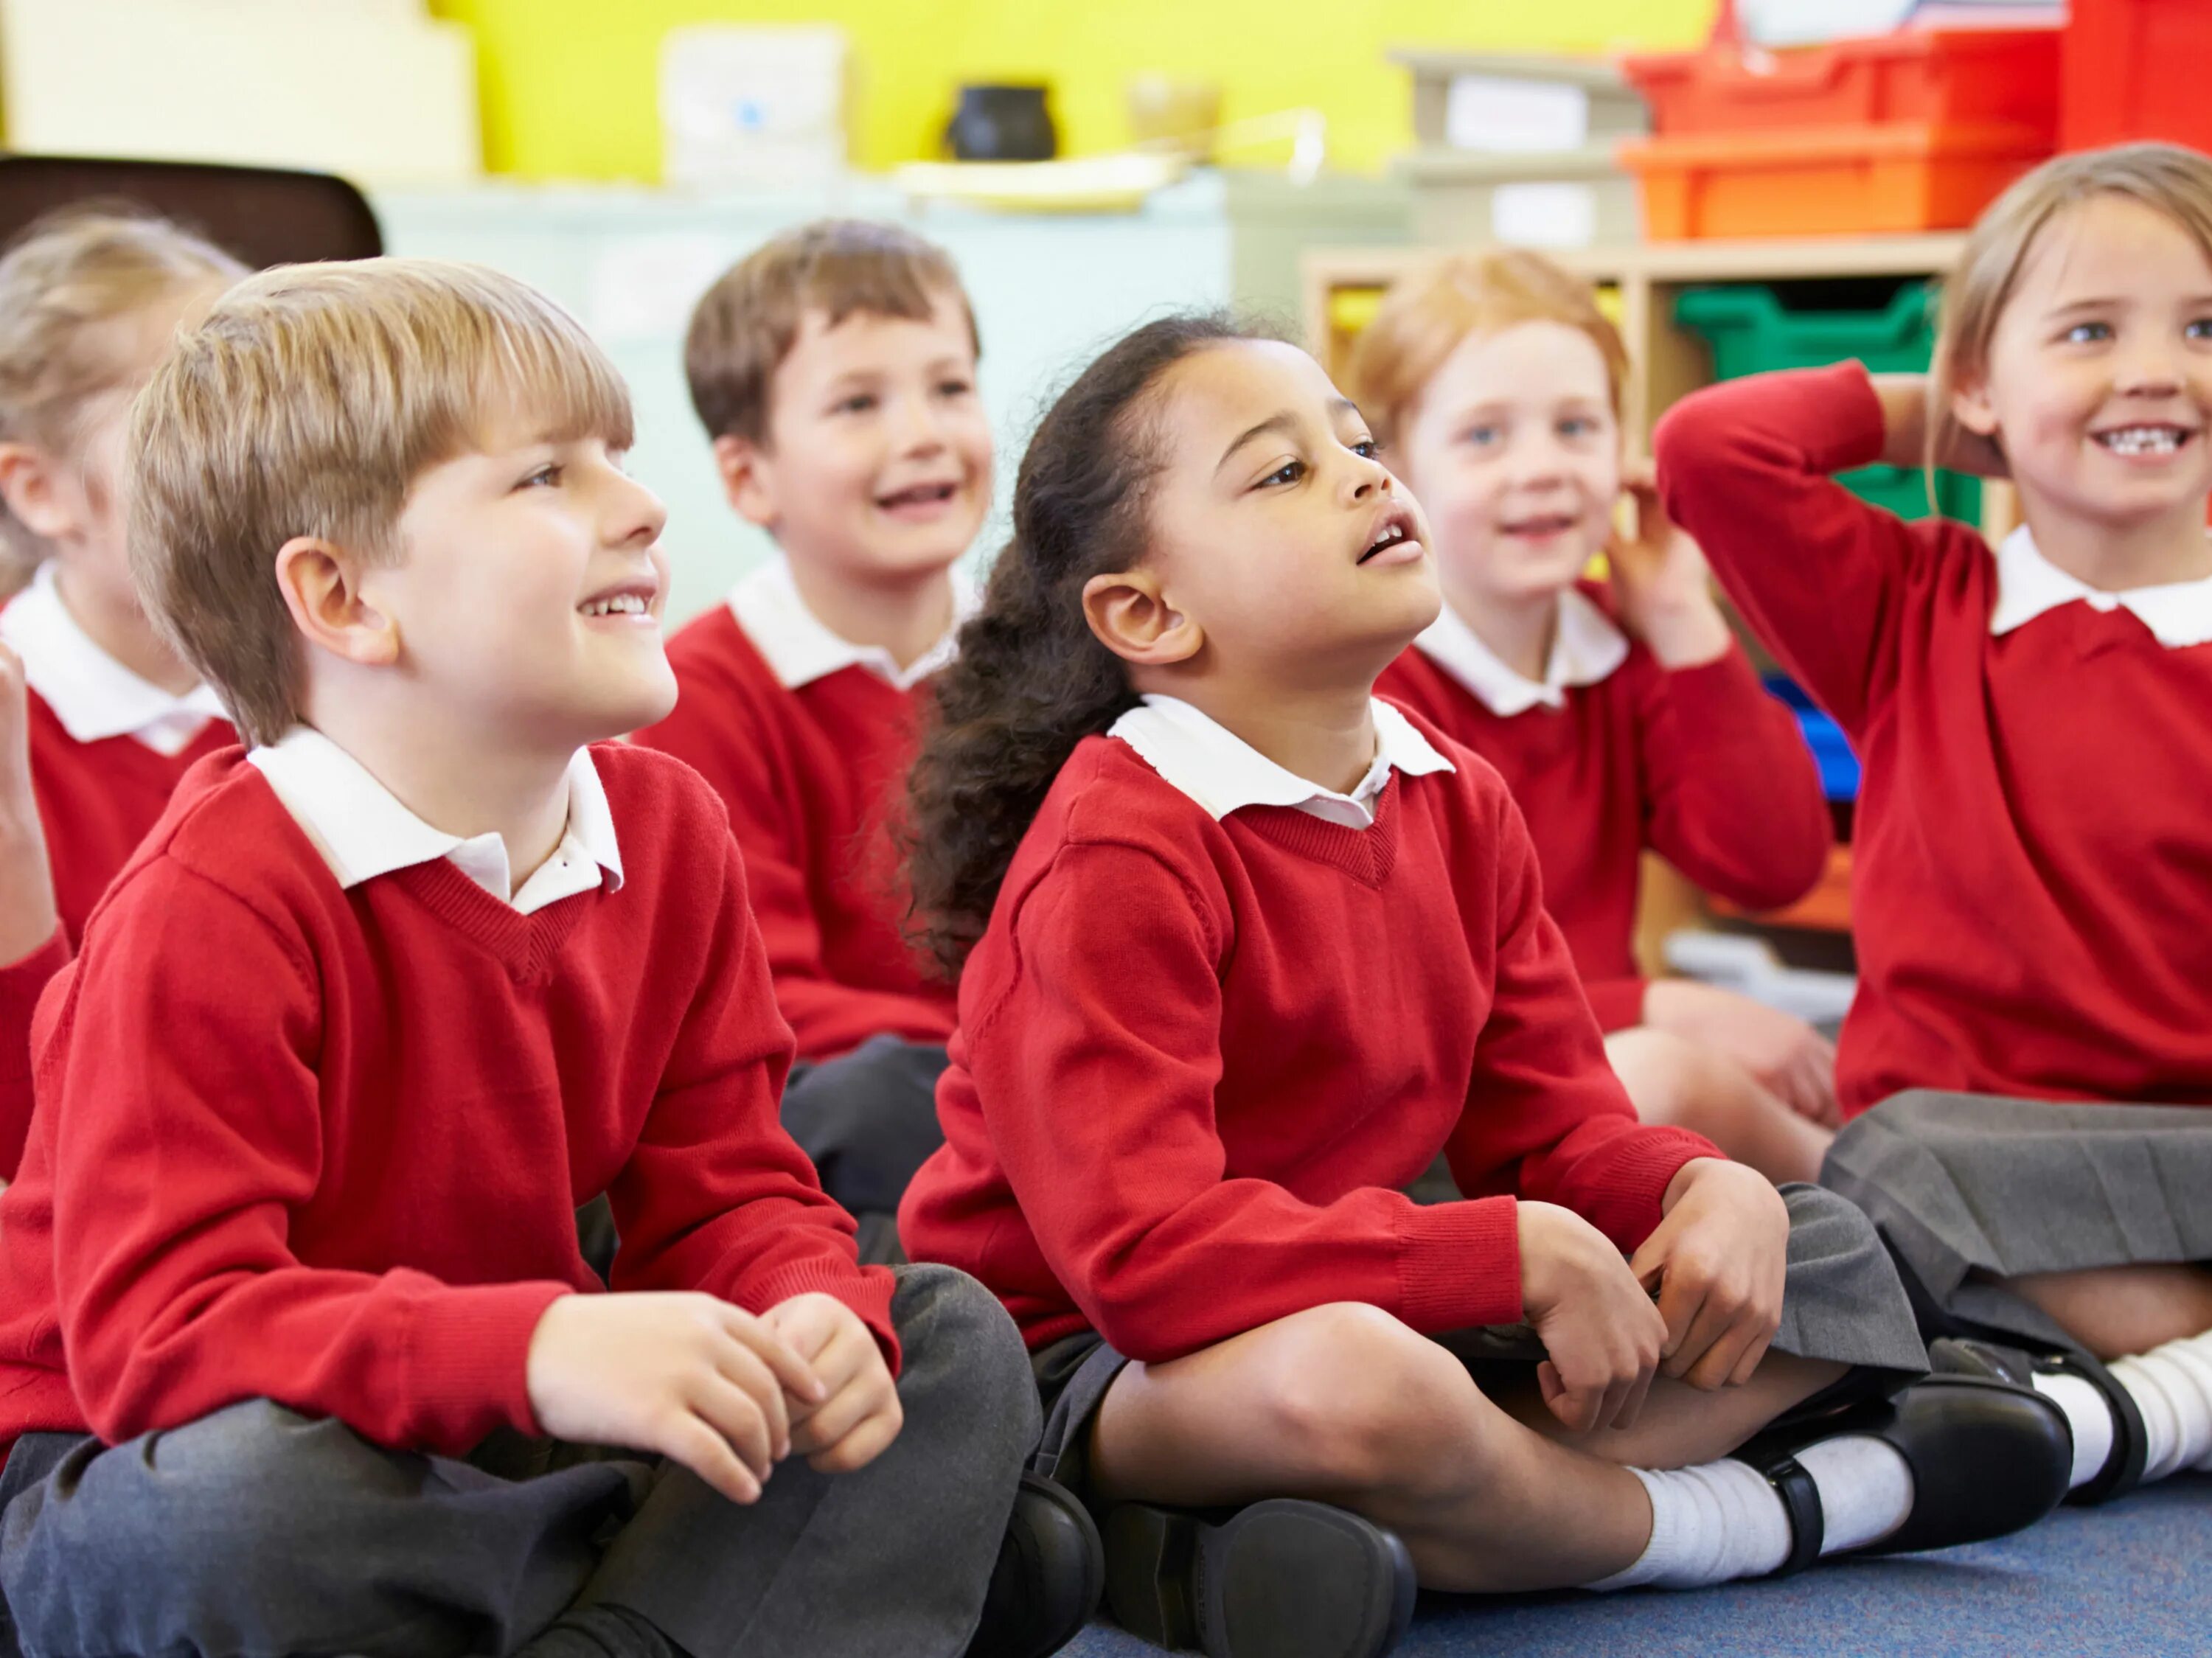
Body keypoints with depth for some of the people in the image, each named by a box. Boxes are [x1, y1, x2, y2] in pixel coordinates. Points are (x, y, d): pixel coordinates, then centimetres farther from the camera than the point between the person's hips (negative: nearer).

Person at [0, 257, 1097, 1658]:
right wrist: (537, 1354, -43)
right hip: (167, 1466, -6)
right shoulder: (213, 906, -23)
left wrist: (812, 1319, -22)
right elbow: (159, 1328, -31)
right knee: (241, 1501, -41)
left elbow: (728, 1197, 2)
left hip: (492, 1445, 6)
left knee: (955, 1341, -3)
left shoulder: (667, 830, -1)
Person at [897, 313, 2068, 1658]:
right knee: (1352, 1378, -43)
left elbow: (1553, 1123, 10)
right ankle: (1754, 1515, -9)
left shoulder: (1457, 803, 6)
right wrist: (1524, 1253, -26)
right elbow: (1138, 1248, -29)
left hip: (1366, 1308, 9)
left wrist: (1713, 1192, -14)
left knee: (1831, 1256, 9)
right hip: (1097, 1373, -8)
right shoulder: (1116, 854, -19)